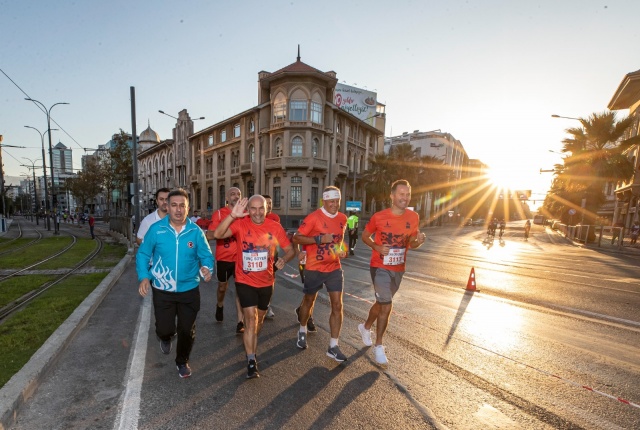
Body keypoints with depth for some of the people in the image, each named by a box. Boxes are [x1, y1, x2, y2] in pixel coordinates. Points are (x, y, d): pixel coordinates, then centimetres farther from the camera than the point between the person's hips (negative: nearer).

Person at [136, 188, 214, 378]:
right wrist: (144, 277, -11)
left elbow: (207, 255, -5)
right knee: (164, 329, 8)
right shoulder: (156, 229, -9)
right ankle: (166, 338, 49)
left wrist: (207, 268, -25)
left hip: (189, 290, 1)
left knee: (187, 330, 11)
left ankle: (182, 361, 39)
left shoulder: (196, 231, -9)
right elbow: (143, 254, 0)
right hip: (162, 290, 0)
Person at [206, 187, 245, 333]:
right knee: (222, 286, 20)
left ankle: (240, 322, 7)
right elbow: (209, 235, -14)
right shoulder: (219, 213, -7)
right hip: (223, 257, 0)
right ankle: (220, 306, 51)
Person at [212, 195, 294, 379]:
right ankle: (251, 360, 11)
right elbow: (217, 234, -27)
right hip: (245, 281, -3)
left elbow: (290, 249, -3)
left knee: (260, 318, 21)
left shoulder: (275, 227, -10)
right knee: (251, 317, -8)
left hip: (266, 282, 3)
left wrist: (283, 259, -25)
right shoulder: (240, 224, -14)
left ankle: (252, 346, 49)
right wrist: (232, 215, -37)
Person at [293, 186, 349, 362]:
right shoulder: (313, 217, -15)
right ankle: (303, 331, 44)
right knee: (309, 301, 16)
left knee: (337, 305, 0)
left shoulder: (343, 219, 3)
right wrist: (319, 239, -26)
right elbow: (296, 238, -16)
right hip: (314, 269, -4)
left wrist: (342, 250, 2)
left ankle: (333, 346, 14)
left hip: (334, 269, 4)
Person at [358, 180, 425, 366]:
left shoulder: (414, 217, -4)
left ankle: (366, 327, 47)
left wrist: (419, 241, -17)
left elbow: (411, 244, 6)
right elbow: (364, 236, -1)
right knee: (386, 306, -7)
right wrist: (377, 247, -19)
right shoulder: (379, 217, -14)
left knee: (382, 303, 20)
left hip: (398, 269, 5)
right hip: (380, 267, -5)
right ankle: (379, 346, 16)